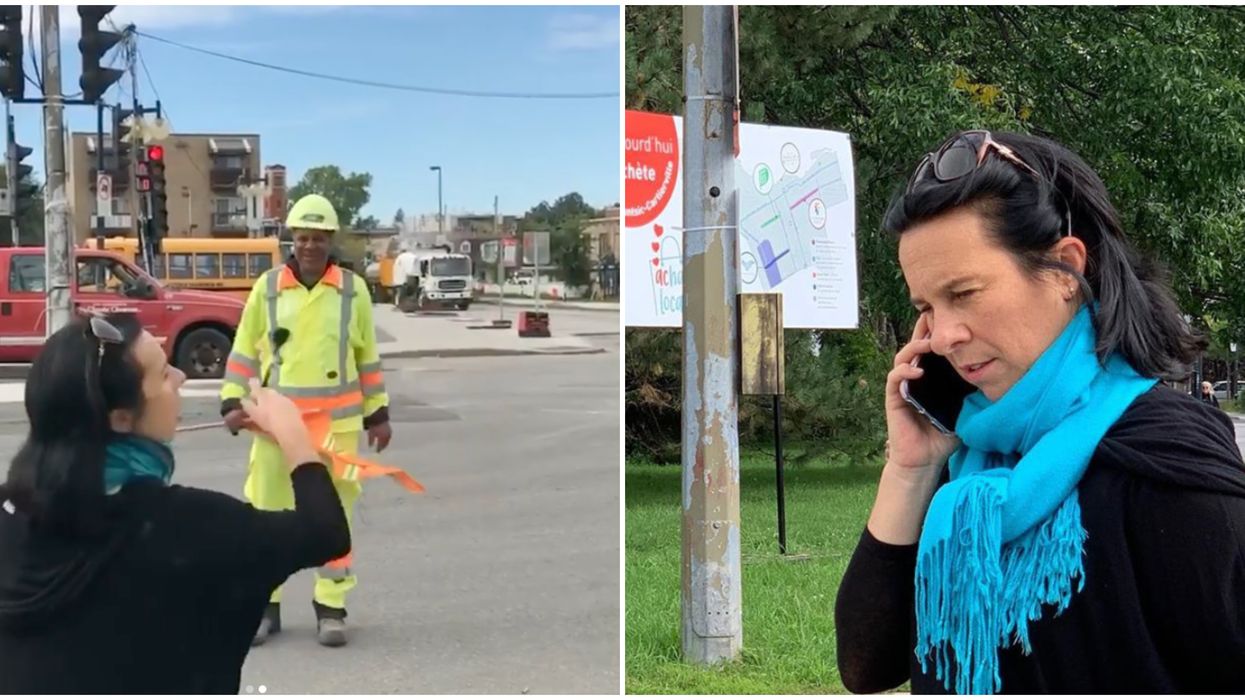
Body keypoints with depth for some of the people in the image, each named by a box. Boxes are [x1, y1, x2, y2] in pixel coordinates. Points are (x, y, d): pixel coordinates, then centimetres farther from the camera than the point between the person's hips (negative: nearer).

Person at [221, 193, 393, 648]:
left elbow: (367, 356, 9)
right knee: (267, 513, 5)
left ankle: (330, 609, 14)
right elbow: (244, 350, 7)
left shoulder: (353, 290, 3)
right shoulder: (267, 287, 3)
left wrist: (377, 414, 10)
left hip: (336, 423, 0)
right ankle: (264, 606, 17)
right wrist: (233, 403, -3)